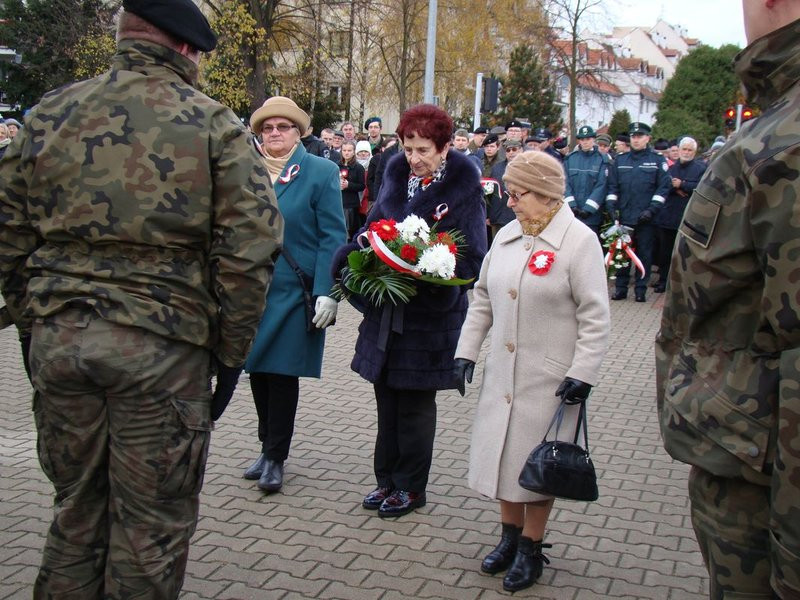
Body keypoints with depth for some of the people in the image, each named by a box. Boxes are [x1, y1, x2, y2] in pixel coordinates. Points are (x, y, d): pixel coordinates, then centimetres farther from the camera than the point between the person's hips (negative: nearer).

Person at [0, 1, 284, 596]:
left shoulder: (50, 114, 8)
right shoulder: (214, 124, -3)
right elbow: (249, 250, -9)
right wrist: (231, 351, 0)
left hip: (56, 339, 4)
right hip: (162, 346, -4)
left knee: (77, 511, 19)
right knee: (151, 527, 8)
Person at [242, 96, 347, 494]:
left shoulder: (321, 172, -3)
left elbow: (333, 237, -7)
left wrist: (326, 293, -15)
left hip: (294, 292, -4)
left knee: (283, 373, 1)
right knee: (258, 371, 10)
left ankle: (275, 457, 15)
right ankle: (268, 448, 27)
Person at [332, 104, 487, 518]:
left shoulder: (463, 188, -10)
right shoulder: (397, 173, 5)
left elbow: (470, 257, -11)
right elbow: (373, 227, 11)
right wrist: (352, 255, -9)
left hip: (431, 314, -5)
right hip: (387, 309, 5)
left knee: (415, 402, 6)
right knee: (387, 398, 13)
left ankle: (411, 487, 21)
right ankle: (388, 479, 28)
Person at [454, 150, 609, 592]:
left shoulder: (579, 241, -12)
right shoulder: (507, 235, 6)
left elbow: (594, 316, -12)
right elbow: (483, 298, 12)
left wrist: (582, 372, -16)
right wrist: (466, 351, 7)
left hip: (549, 377, -5)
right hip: (502, 372, 6)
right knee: (503, 451, 11)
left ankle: (531, 548, 21)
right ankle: (510, 535, 29)